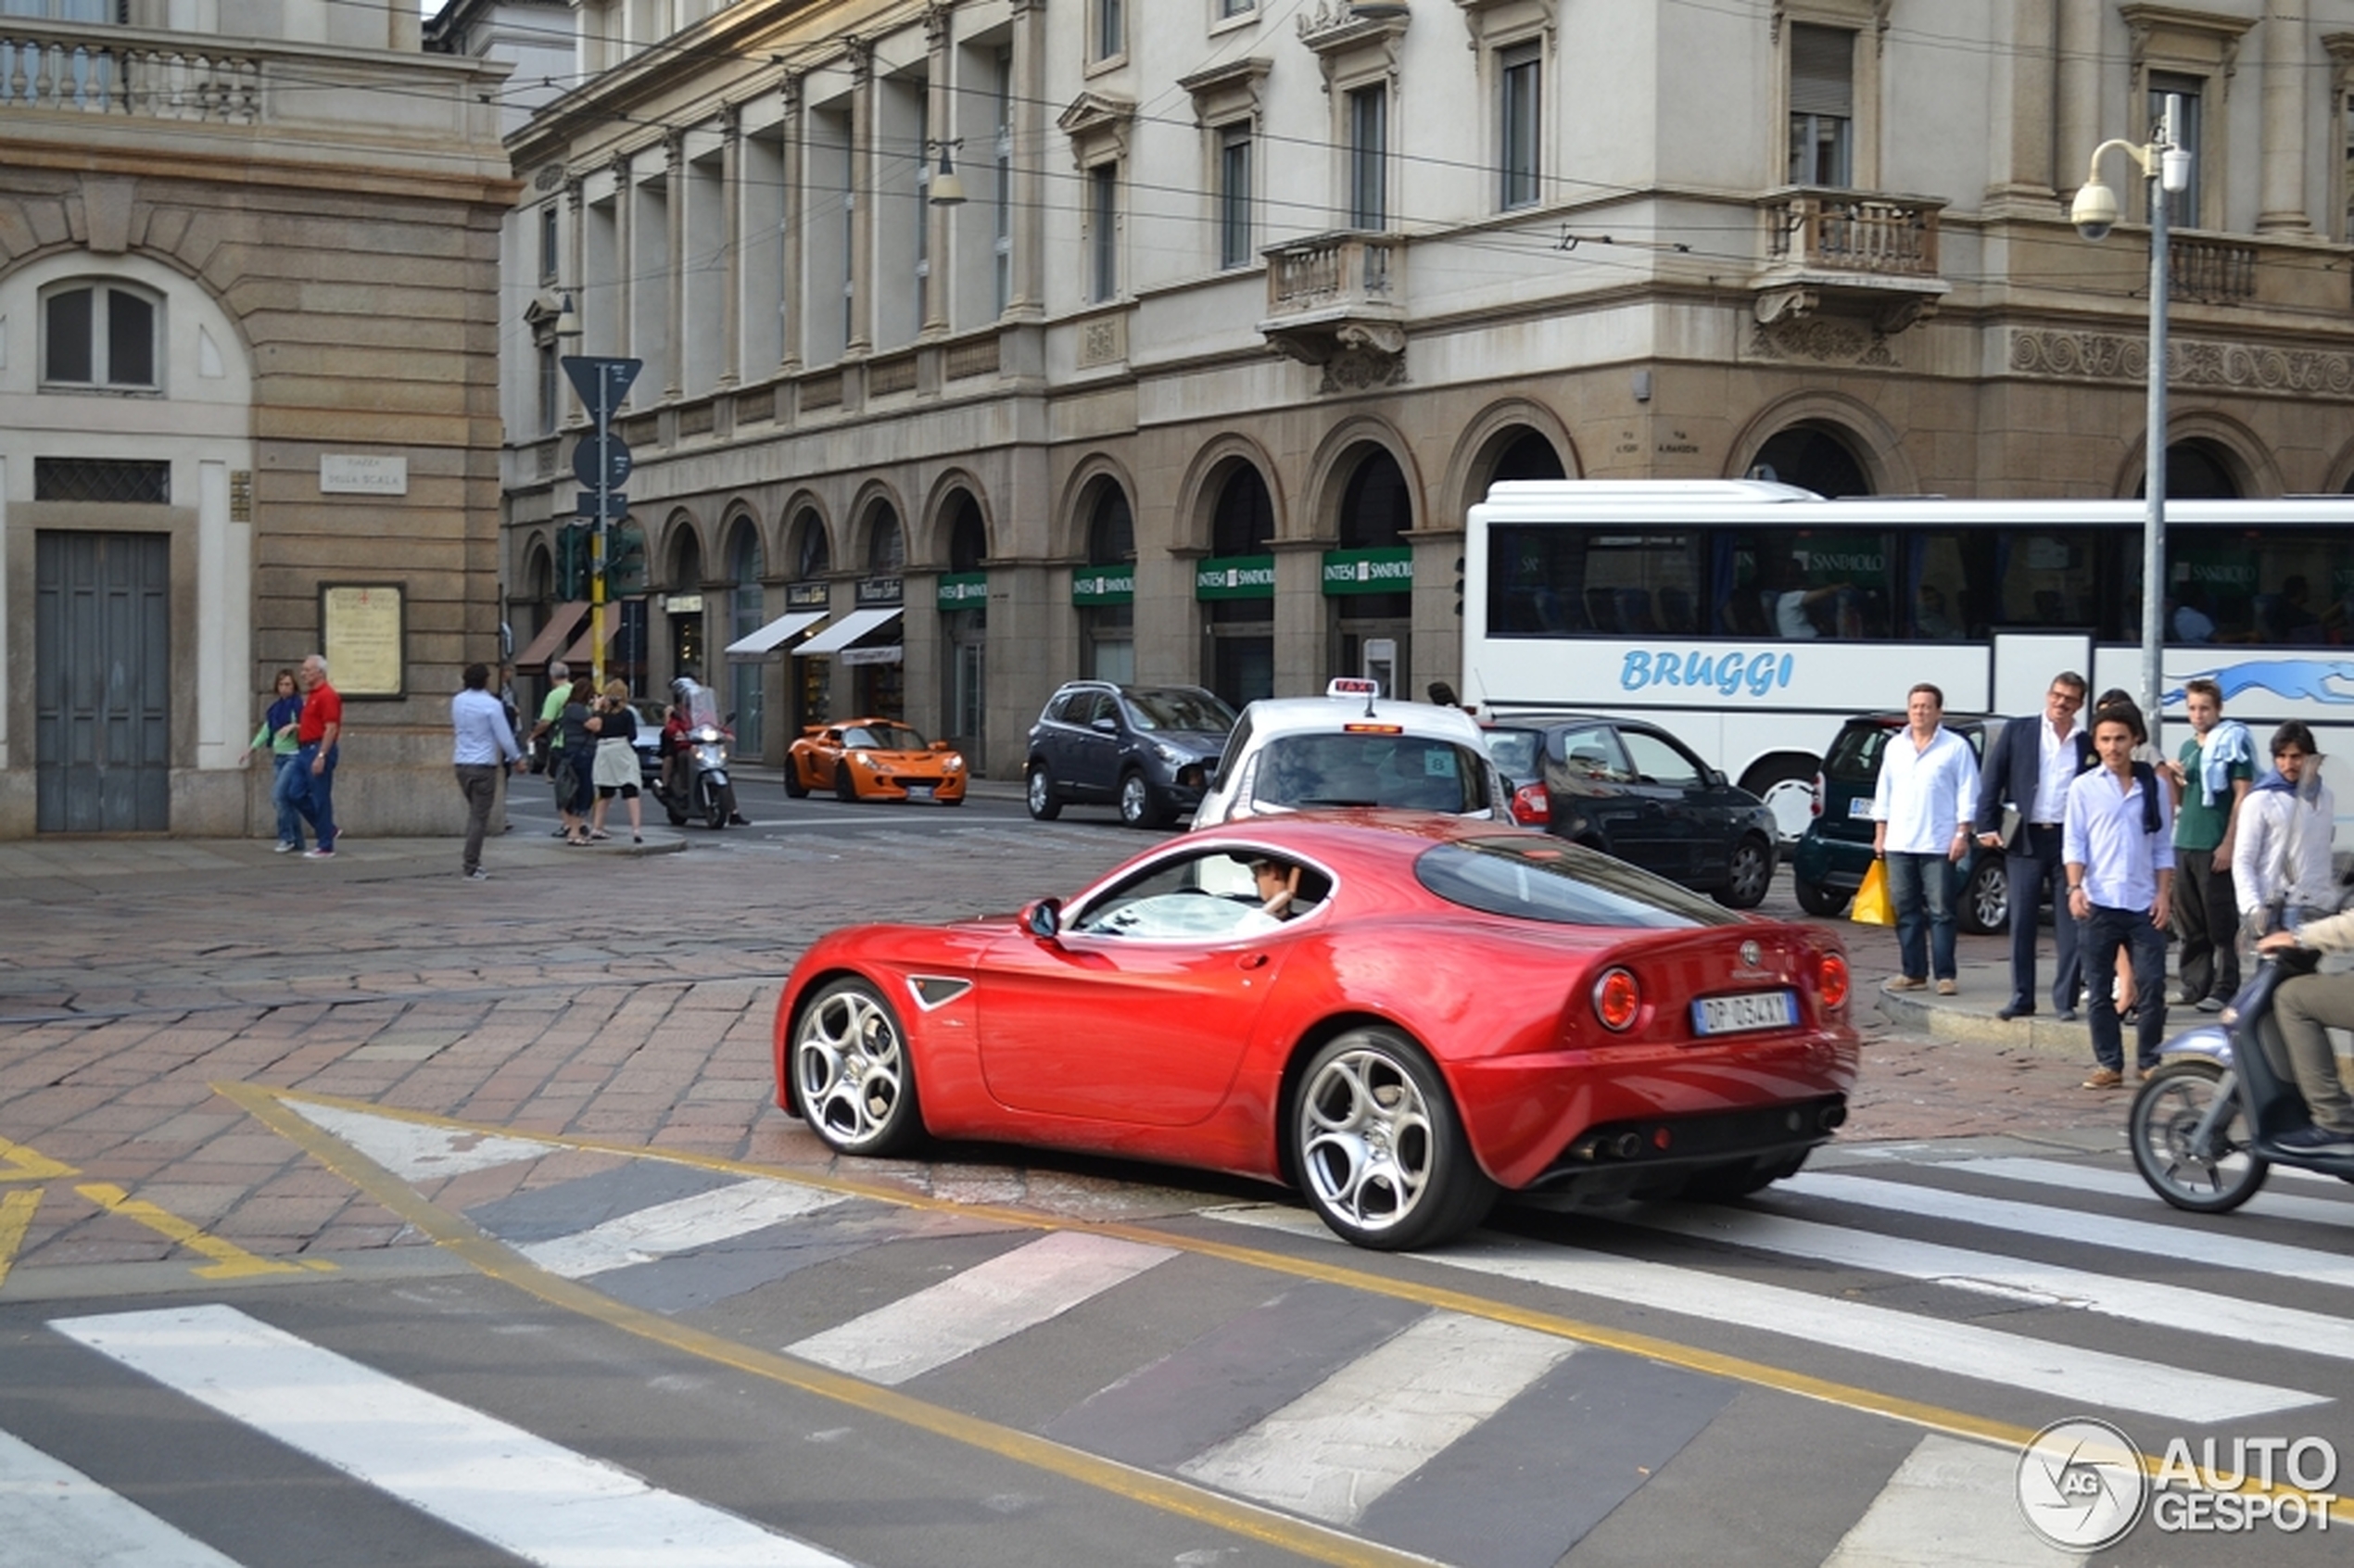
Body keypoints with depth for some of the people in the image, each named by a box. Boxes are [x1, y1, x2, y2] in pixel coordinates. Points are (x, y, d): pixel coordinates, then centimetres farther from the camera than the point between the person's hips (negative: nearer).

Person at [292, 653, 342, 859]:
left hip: (320, 749, -10)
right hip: (307, 749, 10)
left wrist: (321, 756, -24)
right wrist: (298, 727, 13)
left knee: (320, 798, -5)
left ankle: (326, 847, 0)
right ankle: (326, 830, 20)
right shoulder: (312, 695, 17)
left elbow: (331, 728, -20)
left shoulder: (327, 695, -13)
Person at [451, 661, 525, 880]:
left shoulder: (457, 701, 5)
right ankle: (471, 868, -2)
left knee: (475, 812, 20)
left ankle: (471, 861, 19)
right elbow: (505, 737, -10)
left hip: (461, 763, 6)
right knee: (479, 817, -2)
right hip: (483, 764, -6)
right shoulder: (492, 705, -14)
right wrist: (517, 759, 4)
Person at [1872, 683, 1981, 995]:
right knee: (1906, 911, 6)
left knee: (1940, 912, -4)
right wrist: (1880, 833, 12)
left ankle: (1945, 975, -2)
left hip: (1938, 845, -4)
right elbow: (1884, 792, 17)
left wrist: (1962, 834, -9)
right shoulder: (1894, 747, 14)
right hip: (1899, 844, 5)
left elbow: (1967, 794, -3)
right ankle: (1913, 973, 12)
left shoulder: (1956, 748, 0)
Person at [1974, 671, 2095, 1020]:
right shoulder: (2017, 732, 6)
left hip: (2070, 841, 0)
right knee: (2022, 923, 3)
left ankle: (2066, 1000, 6)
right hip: (2025, 838, 0)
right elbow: (1992, 779, 5)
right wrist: (1987, 827, -3)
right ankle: (2021, 997, 10)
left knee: (2071, 925, 0)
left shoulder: (2088, 744, 6)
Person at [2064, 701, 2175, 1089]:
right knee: (2100, 990, 4)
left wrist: (2163, 893, 1)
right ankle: (2109, 1064, 11)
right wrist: (2075, 887, -12)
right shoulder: (2084, 788, 3)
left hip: (2144, 903, 1)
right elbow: (2075, 844, 1)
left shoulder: (2154, 786, 7)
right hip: (2099, 902, 0)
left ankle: (2149, 1061, 10)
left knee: (2152, 985, -2)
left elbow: (2163, 847, 9)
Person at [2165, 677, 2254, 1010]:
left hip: (2215, 848, -7)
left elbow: (2243, 795, -10)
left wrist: (2229, 844, -15)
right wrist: (2172, 777, 2)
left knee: (2221, 923, -5)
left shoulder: (2232, 742, -4)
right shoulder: (2188, 748, 17)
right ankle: (2195, 986, 16)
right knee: (2189, 924, 10)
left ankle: (2224, 989, -3)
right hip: (2184, 845, 7)